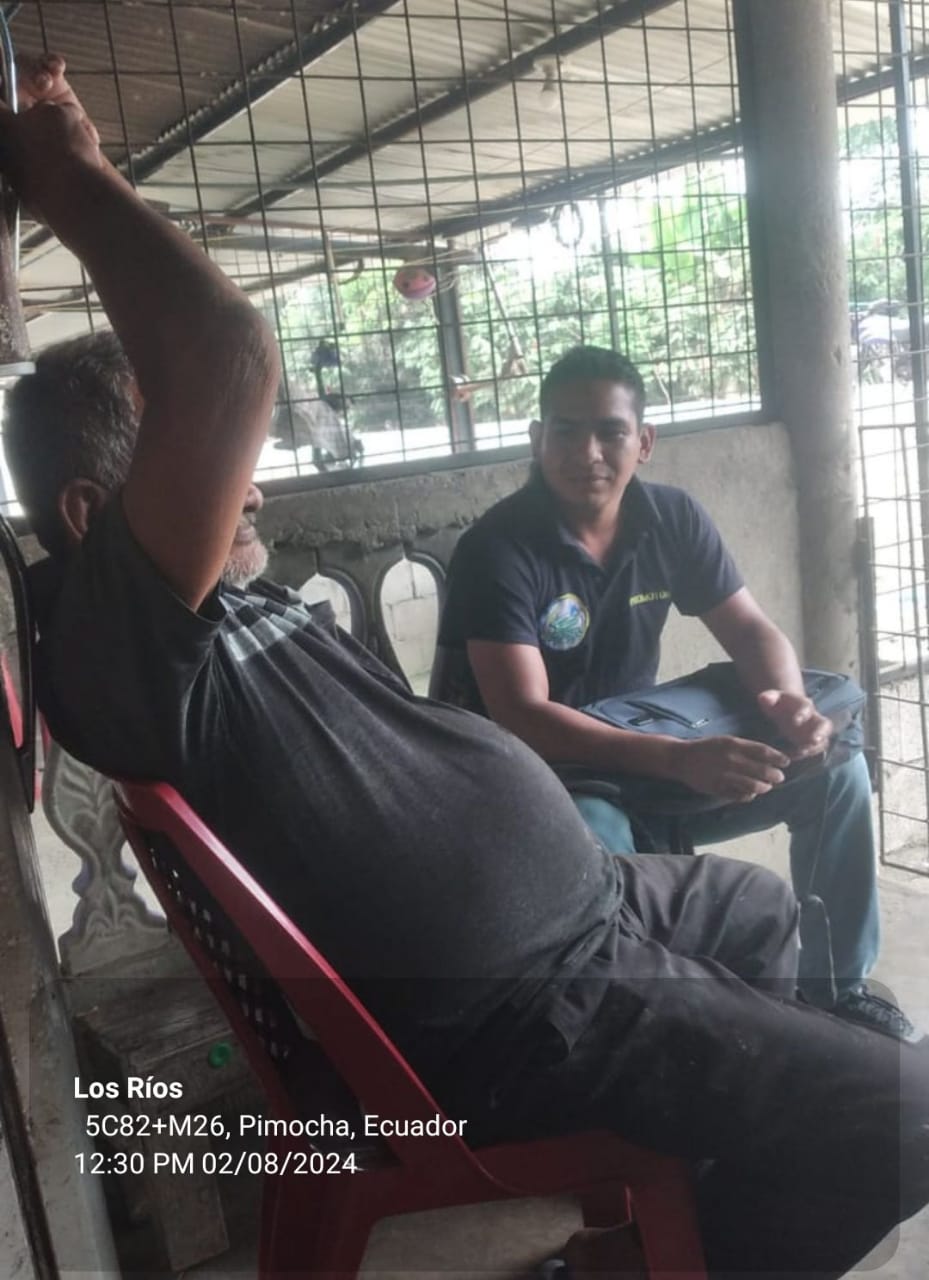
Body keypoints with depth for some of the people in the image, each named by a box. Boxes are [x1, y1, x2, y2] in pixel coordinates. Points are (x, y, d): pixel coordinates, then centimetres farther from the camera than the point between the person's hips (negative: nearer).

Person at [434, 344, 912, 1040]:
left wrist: (787, 698, -24)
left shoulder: (673, 519, -3)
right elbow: (523, 718, -28)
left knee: (834, 770, -5)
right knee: (599, 850, -39)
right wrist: (679, 760, -39)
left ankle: (833, 980, 15)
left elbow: (752, 628, 1)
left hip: (647, 752, 6)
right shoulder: (497, 550, -20)